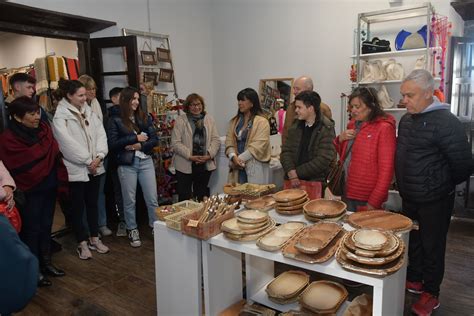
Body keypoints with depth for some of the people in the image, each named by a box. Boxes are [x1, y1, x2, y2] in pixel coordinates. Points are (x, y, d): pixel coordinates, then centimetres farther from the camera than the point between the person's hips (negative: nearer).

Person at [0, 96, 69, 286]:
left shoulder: (44, 129, 2)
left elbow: (55, 156, 3)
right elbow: (23, 165, -19)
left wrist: (61, 182, -3)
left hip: (49, 188, 5)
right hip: (29, 192, -5)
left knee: (46, 226, 16)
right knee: (31, 230, 7)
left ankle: (45, 263, 32)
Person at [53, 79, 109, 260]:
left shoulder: (88, 111, 8)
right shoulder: (60, 116, -9)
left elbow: (100, 133, 2)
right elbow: (68, 143, -16)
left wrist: (99, 156, -11)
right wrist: (88, 160, -14)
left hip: (94, 167, 5)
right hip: (76, 169, -5)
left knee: (92, 203, 15)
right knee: (78, 207, 7)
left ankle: (94, 238, 28)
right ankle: (82, 243, 20)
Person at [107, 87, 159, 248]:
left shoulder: (145, 117, 8)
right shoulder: (115, 120, -3)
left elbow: (154, 139, 4)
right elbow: (113, 144, -11)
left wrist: (140, 146, -13)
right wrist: (135, 138, -14)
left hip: (146, 162, 3)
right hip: (126, 164, -3)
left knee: (152, 198, 6)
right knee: (129, 200, 9)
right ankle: (132, 230, 25)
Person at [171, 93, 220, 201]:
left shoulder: (209, 119, 9)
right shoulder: (180, 120, -2)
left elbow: (216, 140, 5)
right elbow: (175, 143, -8)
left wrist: (209, 154, -10)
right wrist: (190, 156, -16)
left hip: (205, 165, 3)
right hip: (185, 166, -3)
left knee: (202, 196, 14)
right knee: (185, 197, 3)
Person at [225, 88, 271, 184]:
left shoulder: (262, 122, -4)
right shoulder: (235, 121, 14)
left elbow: (258, 145, -13)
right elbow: (229, 141, 7)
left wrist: (240, 159, -14)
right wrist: (233, 157, -11)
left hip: (254, 167, -5)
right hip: (237, 167, 5)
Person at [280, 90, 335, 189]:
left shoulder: (326, 129, -10)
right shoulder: (295, 127, 7)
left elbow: (323, 160, -16)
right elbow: (286, 151, 1)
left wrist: (297, 172, -13)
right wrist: (291, 173, -15)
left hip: (316, 181, -4)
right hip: (293, 181, 4)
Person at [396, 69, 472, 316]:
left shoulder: (446, 122, -20)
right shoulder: (406, 119, 4)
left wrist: (442, 186, -3)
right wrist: (404, 184, 11)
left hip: (434, 202, -7)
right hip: (409, 198, 7)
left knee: (432, 247, 9)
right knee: (413, 242, 20)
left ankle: (431, 294, 27)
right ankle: (414, 280, 40)